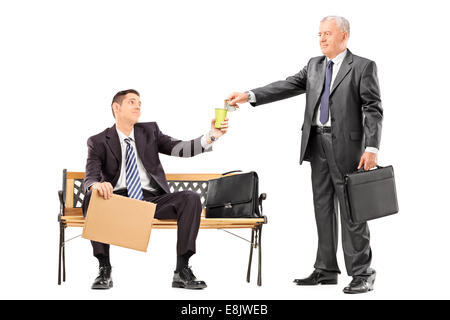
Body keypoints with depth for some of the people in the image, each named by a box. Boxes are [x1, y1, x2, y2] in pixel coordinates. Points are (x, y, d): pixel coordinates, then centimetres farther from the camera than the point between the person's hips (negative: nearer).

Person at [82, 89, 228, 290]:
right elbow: (90, 177, -9)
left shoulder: (150, 131, 13)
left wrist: (211, 136, -18)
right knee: (92, 197, -33)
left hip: (151, 199, 2)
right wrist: (96, 185, -36)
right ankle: (104, 269, -25)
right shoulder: (99, 142, 5)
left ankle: (182, 271, -25)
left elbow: (178, 148, -1)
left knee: (191, 198, -24)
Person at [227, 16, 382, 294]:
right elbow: (288, 86, 7)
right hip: (317, 144, 6)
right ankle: (326, 270, 18)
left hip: (347, 145, -6)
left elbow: (374, 110, -8)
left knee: (351, 211, -4)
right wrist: (249, 96, -5)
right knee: (323, 208, 10)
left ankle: (362, 274, 3)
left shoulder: (363, 67, -3)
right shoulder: (314, 66, 15)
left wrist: (372, 148, -17)